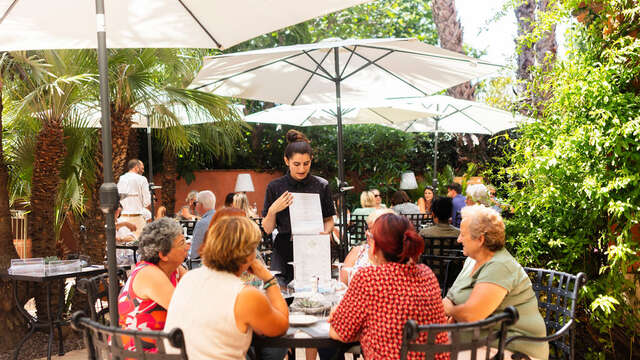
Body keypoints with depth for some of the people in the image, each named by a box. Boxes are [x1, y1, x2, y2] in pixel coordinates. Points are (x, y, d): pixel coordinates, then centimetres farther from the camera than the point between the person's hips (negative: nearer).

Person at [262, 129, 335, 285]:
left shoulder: (321, 185, 3)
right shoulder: (275, 187, 1)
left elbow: (329, 220, 11)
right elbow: (267, 229, 4)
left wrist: (325, 232, -9)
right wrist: (272, 211, -14)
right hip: (284, 252, 0)